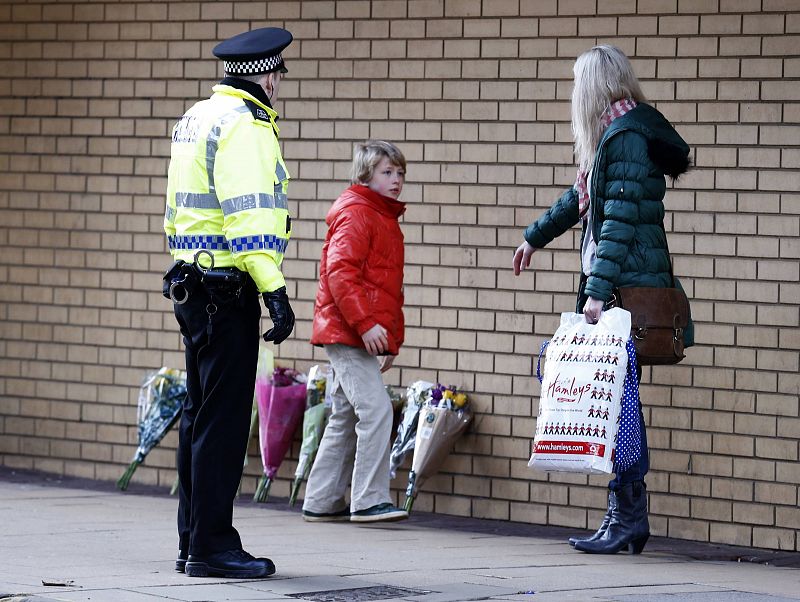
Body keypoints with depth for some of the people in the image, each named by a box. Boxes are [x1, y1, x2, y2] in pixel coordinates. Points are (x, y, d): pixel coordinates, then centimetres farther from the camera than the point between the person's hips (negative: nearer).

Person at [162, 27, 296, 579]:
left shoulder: (197, 119, 16)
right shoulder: (244, 126, -14)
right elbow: (249, 217, -22)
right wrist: (274, 290, -24)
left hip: (193, 280, 10)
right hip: (229, 289, -10)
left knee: (200, 416, 14)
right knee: (224, 418, -7)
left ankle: (193, 542, 19)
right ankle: (211, 545, -6)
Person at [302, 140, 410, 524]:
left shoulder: (385, 219, 20)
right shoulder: (356, 215, -10)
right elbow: (339, 273, -21)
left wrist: (391, 339, 23)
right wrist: (366, 323, -26)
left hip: (359, 335, 10)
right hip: (348, 332, -10)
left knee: (346, 419, 12)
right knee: (376, 409, -15)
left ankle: (321, 502, 17)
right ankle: (369, 500, -14)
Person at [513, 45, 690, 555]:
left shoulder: (627, 137, -13)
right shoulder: (618, 134, 18)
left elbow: (621, 221, -20)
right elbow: (584, 197, 35)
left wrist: (598, 289, -23)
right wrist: (536, 237, 49)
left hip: (627, 283, -10)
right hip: (619, 287, 10)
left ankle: (626, 519, -6)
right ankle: (629, 517, 11)